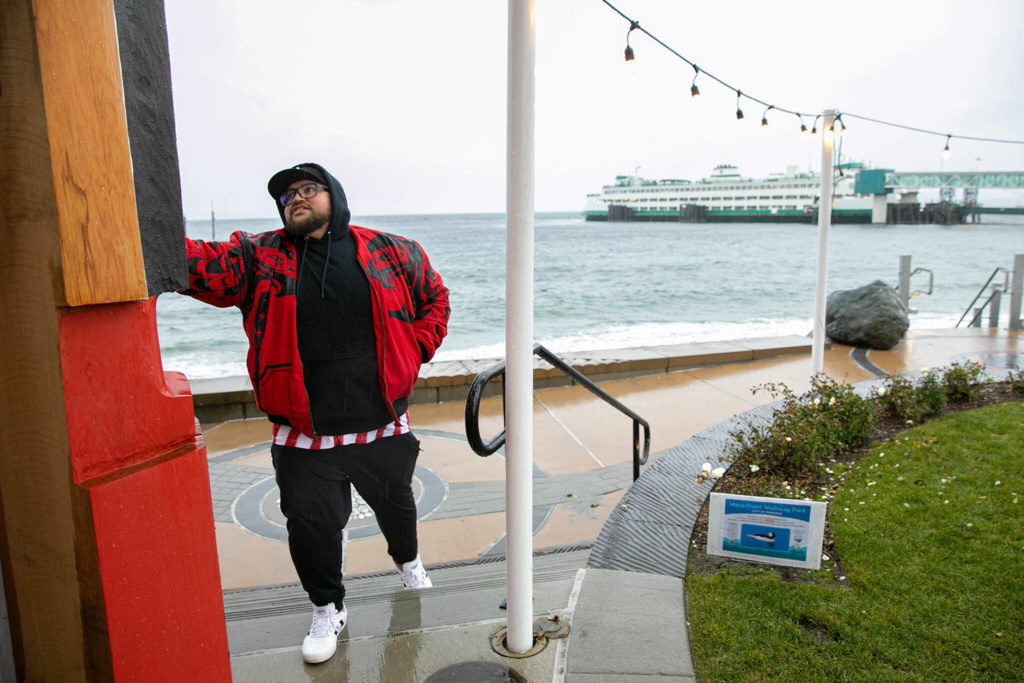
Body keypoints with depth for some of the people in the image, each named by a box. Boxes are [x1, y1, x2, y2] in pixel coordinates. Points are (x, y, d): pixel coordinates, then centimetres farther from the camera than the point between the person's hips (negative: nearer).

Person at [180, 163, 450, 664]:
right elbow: (204, 266, -17)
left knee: (395, 503, 21)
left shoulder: (391, 253, 0)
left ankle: (407, 560, 54)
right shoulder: (259, 257, 0)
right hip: (304, 437, 0)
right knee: (310, 526, 5)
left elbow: (435, 298, 11)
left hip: (382, 425, 1)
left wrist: (414, 351, 0)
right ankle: (327, 609, 34)